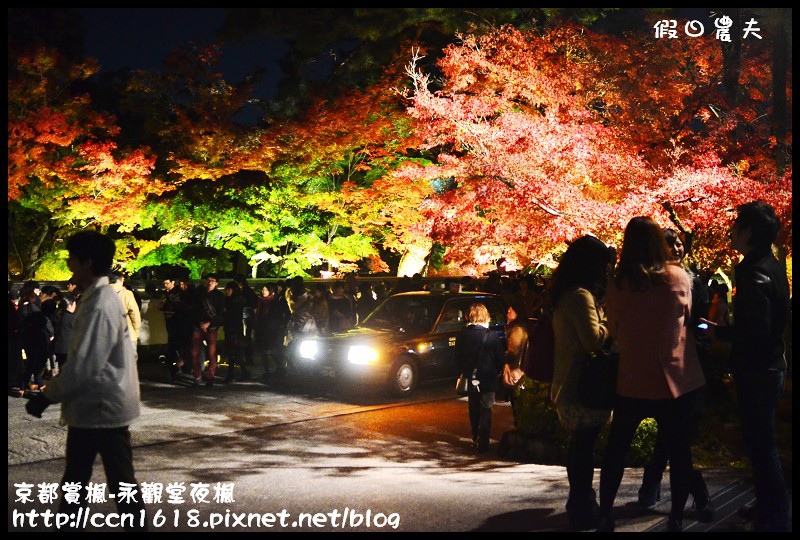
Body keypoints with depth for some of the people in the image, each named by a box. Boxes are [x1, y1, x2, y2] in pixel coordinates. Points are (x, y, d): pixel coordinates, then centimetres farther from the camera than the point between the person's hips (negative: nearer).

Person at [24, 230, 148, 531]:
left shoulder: (100, 305, -21)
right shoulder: (96, 298, 10)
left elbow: (84, 364, -25)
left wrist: (46, 397, -15)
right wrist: (52, 394, 17)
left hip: (104, 406, -10)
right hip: (92, 404, 10)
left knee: (120, 480, 3)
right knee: (75, 477, 17)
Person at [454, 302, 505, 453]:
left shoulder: (461, 336, -7)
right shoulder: (492, 336, -17)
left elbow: (458, 358, 4)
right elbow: (501, 359, -8)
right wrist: (495, 373, 11)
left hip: (470, 380, 4)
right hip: (487, 380, -3)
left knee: (473, 411, 19)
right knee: (485, 412, 5)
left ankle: (476, 440, 29)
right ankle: (482, 444, 2)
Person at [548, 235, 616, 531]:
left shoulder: (565, 294, 13)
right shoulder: (581, 295, -19)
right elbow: (594, 338, -22)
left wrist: (605, 322, 9)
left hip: (570, 382, 10)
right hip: (582, 383, -10)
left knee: (579, 443, 18)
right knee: (584, 446, -2)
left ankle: (580, 502, 29)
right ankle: (582, 510, 6)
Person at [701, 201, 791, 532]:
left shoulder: (756, 274, -21)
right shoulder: (773, 267, 10)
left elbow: (755, 330, -27)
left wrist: (719, 332, -12)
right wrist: (726, 330, 13)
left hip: (757, 373, -10)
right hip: (769, 367, 10)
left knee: (760, 446, -1)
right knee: (762, 443, 20)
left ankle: (775, 519, 9)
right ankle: (769, 507, 32)